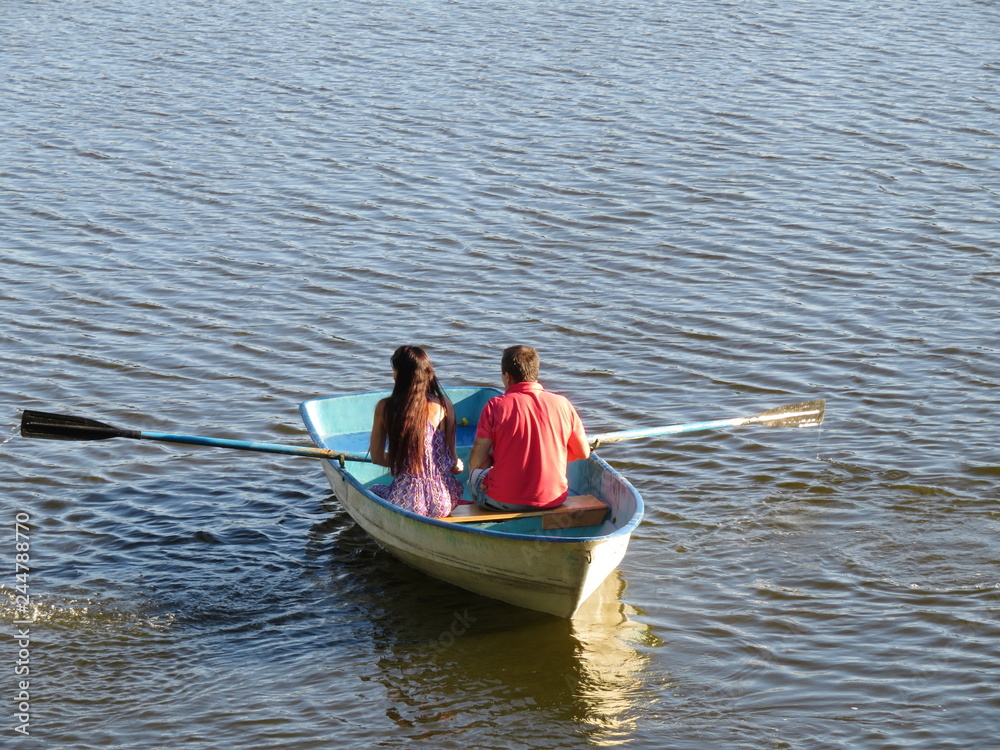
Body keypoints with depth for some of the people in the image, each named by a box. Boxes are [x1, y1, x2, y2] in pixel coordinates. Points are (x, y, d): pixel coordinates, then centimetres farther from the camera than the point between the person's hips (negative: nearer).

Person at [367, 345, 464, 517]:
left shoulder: (384, 408, -3)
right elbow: (452, 459, 3)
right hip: (444, 502, 1)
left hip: (408, 503, -1)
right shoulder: (444, 406, -1)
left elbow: (377, 458, 5)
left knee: (373, 490, 32)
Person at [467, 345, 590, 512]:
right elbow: (583, 453, 6)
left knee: (474, 475, 29)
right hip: (553, 498, 3)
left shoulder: (495, 406, -10)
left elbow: (476, 462, -10)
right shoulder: (562, 404, -2)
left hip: (502, 501, -3)